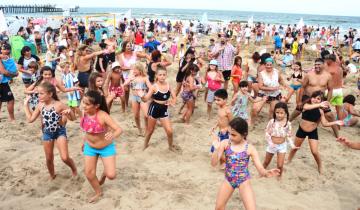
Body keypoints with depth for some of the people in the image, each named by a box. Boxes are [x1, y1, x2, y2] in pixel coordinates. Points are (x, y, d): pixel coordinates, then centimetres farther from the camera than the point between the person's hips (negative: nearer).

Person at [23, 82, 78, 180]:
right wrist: (26, 105, 3)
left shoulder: (59, 105, -18)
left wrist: (70, 112, -35)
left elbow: (73, 118, -13)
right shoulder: (40, 106, -4)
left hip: (60, 132, -4)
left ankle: (74, 168, 21)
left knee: (65, 158, -11)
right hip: (47, 133, 4)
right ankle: (52, 175, 42)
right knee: (49, 159, 15)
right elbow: (30, 119, 3)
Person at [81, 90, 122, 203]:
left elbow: (119, 129, -36)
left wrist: (113, 136, -57)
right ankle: (98, 192, 34)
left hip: (106, 147, -5)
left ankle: (104, 173, 29)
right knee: (89, 173, 7)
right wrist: (84, 141, 17)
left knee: (111, 175, -9)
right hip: (90, 147, 5)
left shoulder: (102, 116, -31)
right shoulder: (85, 113, -14)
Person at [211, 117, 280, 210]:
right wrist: (217, 149, -32)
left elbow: (260, 169, -15)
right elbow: (214, 163, -13)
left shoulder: (250, 148, -15)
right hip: (228, 181, 2)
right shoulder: (225, 143, -12)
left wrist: (266, 173, -39)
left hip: (244, 182, -2)